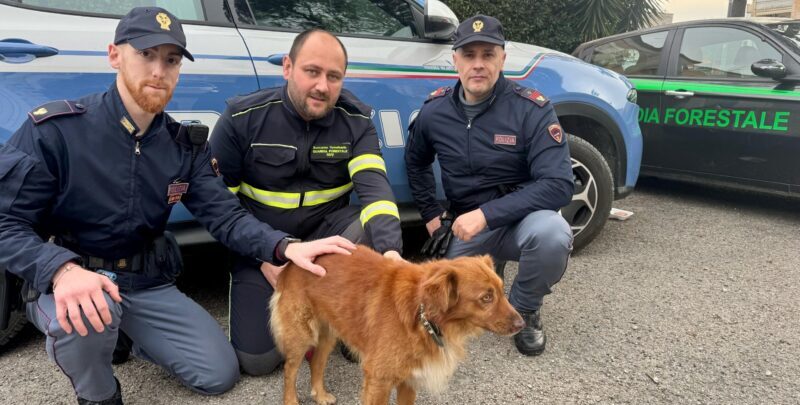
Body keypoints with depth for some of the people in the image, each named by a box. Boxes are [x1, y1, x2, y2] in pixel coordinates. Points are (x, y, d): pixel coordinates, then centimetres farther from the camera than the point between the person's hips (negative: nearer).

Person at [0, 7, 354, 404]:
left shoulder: (185, 145, -4)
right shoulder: (54, 129, -19)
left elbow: (224, 215, -11)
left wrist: (285, 247, -29)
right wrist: (63, 270, -39)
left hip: (148, 284, 4)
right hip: (69, 281, -3)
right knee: (83, 314, -40)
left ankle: (140, 338, 28)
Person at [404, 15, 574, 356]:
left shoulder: (533, 109, -18)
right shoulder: (434, 111, -5)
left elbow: (558, 185, -25)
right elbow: (415, 162, 14)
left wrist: (487, 214, -31)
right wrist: (430, 213, 6)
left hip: (522, 217, -3)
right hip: (465, 224, 4)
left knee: (553, 234, -37)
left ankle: (524, 310, -5)